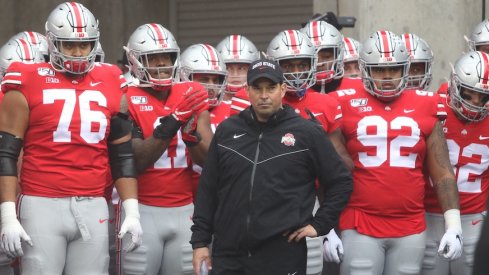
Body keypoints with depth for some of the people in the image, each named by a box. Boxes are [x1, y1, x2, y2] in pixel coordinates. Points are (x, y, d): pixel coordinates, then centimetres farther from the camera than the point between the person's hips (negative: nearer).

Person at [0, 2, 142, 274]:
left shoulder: (110, 85, 11)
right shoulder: (30, 84, -1)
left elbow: (123, 155, 15)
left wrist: (132, 212, 8)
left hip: (93, 208, 3)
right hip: (42, 206, -3)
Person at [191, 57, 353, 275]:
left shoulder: (307, 133, 1)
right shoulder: (227, 131, 10)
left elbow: (341, 183, 8)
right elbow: (207, 189, 13)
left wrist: (319, 225, 1)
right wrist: (200, 241, 8)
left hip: (282, 256, -3)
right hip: (228, 255, 3)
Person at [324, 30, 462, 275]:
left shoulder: (424, 108, 8)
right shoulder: (347, 107, 3)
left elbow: (443, 174, 9)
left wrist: (453, 225, 2)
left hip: (411, 231, 2)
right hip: (360, 228, -2)